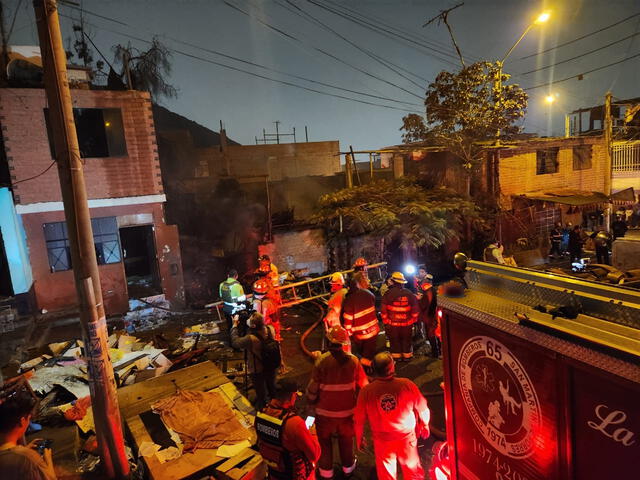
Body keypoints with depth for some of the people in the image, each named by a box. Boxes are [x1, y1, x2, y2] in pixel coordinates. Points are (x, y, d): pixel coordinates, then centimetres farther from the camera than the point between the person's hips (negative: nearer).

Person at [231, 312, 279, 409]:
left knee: (261, 392, 23)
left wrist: (235, 325, -12)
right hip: (272, 367, 5)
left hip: (257, 371, -5)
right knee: (271, 385, 34)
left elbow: (235, 342, -20)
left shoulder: (251, 339, -39)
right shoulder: (271, 329, -23)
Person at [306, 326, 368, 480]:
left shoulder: (322, 361, -22)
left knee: (325, 440, 21)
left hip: (325, 410, -2)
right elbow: (363, 385, -6)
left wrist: (311, 401, 8)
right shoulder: (353, 360, -17)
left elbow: (313, 386, -13)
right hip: (347, 409, 2)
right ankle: (348, 467, 43)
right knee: (346, 439, 25)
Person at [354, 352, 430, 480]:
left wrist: (359, 439, 8)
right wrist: (425, 425, 12)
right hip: (407, 438, 0)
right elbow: (422, 408, -9)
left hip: (382, 440, 0)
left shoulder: (366, 391, -23)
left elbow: (359, 419, -11)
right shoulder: (407, 385, -24)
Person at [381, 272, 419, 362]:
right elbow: (415, 308, -2)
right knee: (407, 340, 17)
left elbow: (383, 309, -10)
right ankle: (407, 355, 28)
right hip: (407, 323, 2)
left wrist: (385, 321, 1)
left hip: (393, 323, -2)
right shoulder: (409, 294, -5)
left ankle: (397, 356, 23)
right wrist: (413, 320, 10)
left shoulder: (388, 294, -13)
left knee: (394, 341, 13)